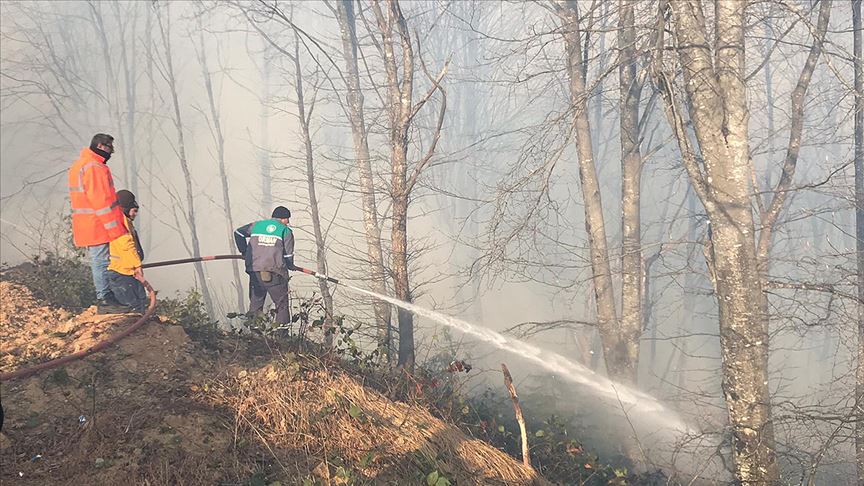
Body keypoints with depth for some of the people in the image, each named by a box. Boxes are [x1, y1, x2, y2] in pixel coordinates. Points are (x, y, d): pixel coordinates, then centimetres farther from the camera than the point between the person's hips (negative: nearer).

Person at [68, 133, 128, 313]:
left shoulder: (80, 165, 18)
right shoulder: (94, 168, -17)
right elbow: (101, 201, -21)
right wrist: (115, 228, -19)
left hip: (87, 226, 10)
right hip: (98, 226, -10)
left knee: (98, 261, 15)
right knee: (101, 261, -5)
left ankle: (104, 297, 21)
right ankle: (104, 299, -1)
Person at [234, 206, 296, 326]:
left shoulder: (256, 225, 16)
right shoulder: (286, 231, 5)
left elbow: (238, 233, 23)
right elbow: (288, 256, 1)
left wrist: (244, 252, 30)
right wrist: (290, 266, 22)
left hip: (255, 272, 4)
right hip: (275, 274, -4)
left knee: (255, 305, 14)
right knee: (282, 305, 4)